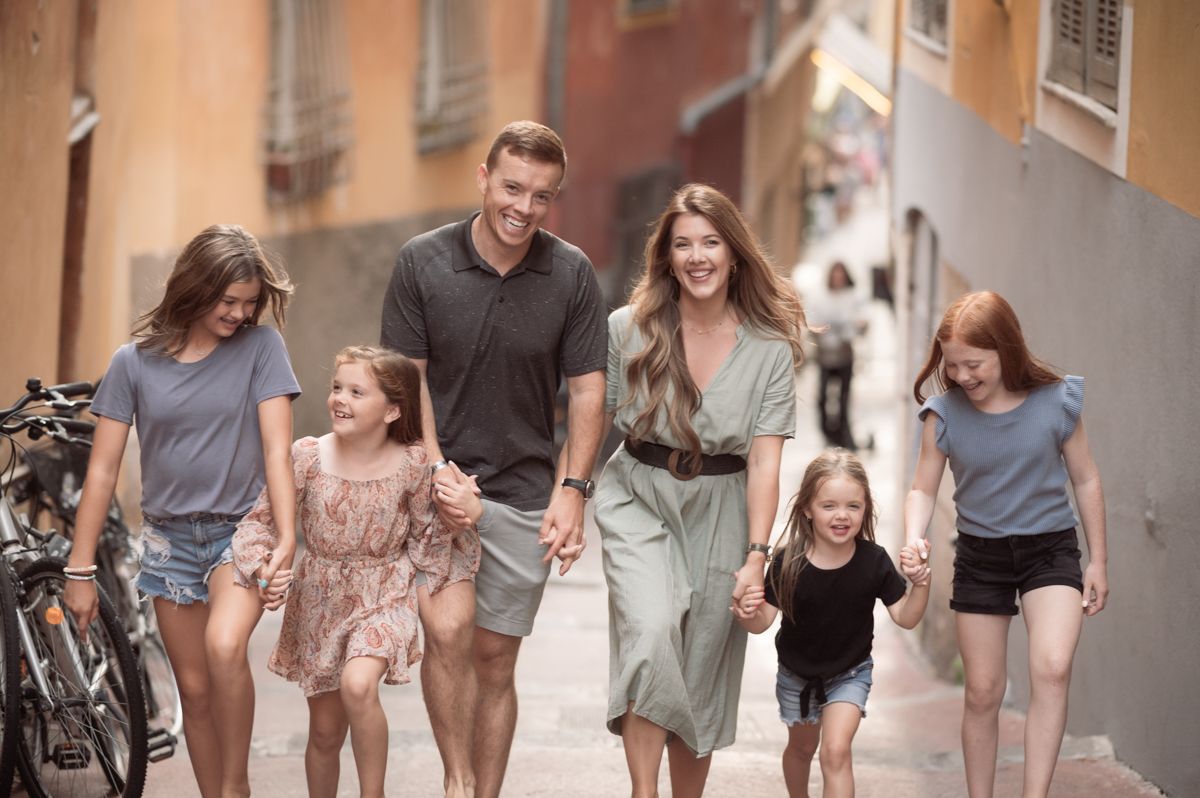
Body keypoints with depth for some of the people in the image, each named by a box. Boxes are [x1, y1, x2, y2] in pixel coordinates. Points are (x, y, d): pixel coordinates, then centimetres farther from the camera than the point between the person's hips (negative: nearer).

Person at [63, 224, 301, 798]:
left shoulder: (259, 348, -6)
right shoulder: (135, 362, -2)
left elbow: (277, 451, -10)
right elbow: (102, 470, 0)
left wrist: (286, 541, -22)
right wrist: (79, 572, -1)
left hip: (241, 529, -3)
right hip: (169, 536, 3)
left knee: (224, 644, -29)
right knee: (195, 688, 6)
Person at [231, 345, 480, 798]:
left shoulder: (412, 464, -10)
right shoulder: (308, 456, -10)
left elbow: (427, 542, 3)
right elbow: (260, 519, -6)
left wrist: (464, 514, -12)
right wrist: (264, 565, -21)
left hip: (383, 599, -2)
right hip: (319, 603, 2)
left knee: (358, 685, -30)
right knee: (325, 729, 10)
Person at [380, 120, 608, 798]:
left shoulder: (572, 275, -3)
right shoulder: (423, 262, -6)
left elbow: (587, 389, 0)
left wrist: (571, 490, -9)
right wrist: (436, 470, -13)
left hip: (524, 489, 2)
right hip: (435, 480, -1)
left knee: (495, 659, 7)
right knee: (448, 629, -21)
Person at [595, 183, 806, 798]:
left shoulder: (770, 350, -4)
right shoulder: (628, 330, -4)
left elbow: (764, 461, -9)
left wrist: (756, 555, -16)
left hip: (720, 511, 1)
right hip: (638, 498, -1)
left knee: (700, 677, 7)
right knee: (651, 632, -25)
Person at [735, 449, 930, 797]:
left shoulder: (874, 561, -23)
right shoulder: (788, 562, -26)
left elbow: (905, 618, -15)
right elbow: (764, 621, -21)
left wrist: (921, 584, -34)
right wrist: (748, 615, -44)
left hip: (849, 673, -1)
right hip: (796, 674, 1)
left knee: (835, 752, -19)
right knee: (802, 747, 25)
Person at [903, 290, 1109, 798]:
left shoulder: (1056, 402, -12)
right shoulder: (945, 414, -11)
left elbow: (1086, 482, 0)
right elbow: (923, 490, -2)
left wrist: (1098, 561, 3)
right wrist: (914, 541, -23)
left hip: (1050, 548, -2)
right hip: (979, 555, 2)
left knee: (1052, 669, -25)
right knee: (982, 693, 9)